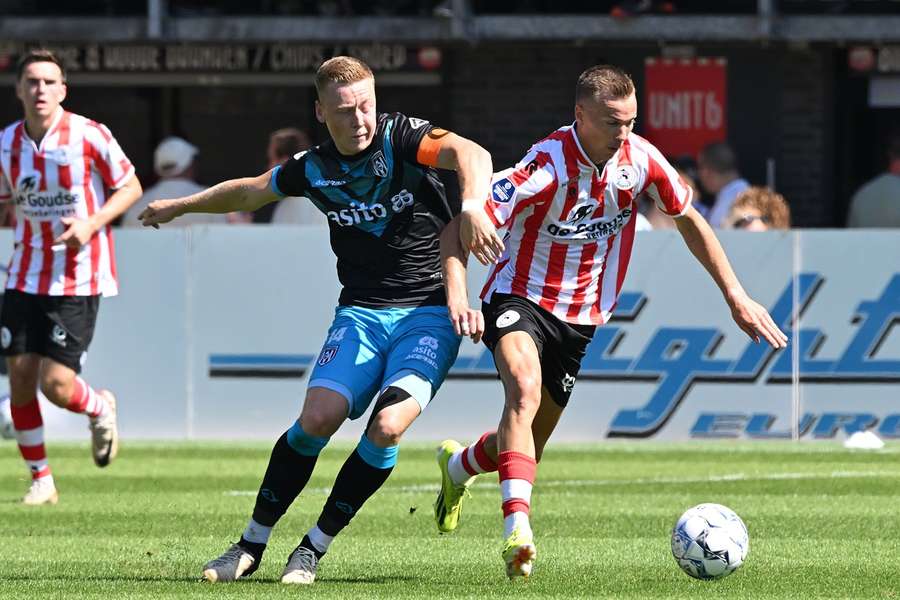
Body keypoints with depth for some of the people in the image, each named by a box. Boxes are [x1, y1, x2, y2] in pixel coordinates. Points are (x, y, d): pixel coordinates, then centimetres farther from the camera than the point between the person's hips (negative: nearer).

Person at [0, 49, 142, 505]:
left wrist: (92, 223, -15)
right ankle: (40, 481, 14)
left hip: (78, 278, -4)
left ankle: (100, 408, 25)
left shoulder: (89, 136, -10)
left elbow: (130, 187, -1)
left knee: (56, 385, -11)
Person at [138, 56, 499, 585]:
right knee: (319, 416, -18)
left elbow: (472, 154, -28)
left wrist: (474, 209, -48)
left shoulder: (402, 139, -9)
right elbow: (251, 191, 26)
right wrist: (182, 205, 39)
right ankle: (252, 545, -2)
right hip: (361, 312, 3)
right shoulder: (314, 169, 5)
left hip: (430, 312, -3)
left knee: (387, 426, -23)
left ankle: (315, 547, -6)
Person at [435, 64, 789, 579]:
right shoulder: (547, 166, -26)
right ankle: (518, 528, -42)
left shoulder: (640, 159, -10)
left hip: (581, 318, 5)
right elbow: (460, 228, -26)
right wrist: (457, 295, -42)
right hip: (521, 299, -5)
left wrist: (736, 296, 7)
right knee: (525, 390, -35)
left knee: (530, 445, 11)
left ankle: (459, 465, 46)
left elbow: (688, 219, 9)